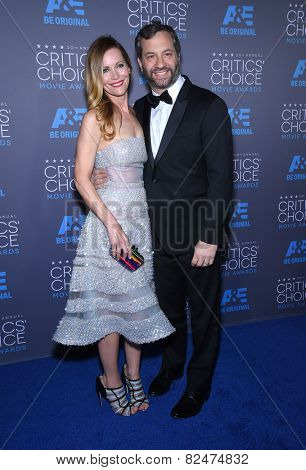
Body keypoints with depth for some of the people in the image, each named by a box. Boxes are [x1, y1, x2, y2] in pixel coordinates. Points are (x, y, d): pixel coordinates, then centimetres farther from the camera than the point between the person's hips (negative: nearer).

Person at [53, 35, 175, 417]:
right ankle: (112, 382, 26)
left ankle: (133, 376, 33)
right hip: (108, 220, -6)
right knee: (109, 305, 6)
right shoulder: (95, 117, -9)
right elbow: (82, 178, -14)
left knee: (138, 302, 14)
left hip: (139, 218, 7)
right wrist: (112, 224, -21)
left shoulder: (134, 113, 10)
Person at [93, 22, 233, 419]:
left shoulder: (209, 106, -12)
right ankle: (171, 365, 47)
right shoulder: (139, 109, 6)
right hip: (158, 236, 5)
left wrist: (210, 238, -18)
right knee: (169, 308, 22)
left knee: (203, 315, 13)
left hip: (197, 237, -5)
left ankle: (198, 384, 35)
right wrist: (104, 175, -5)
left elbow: (220, 177, -15)